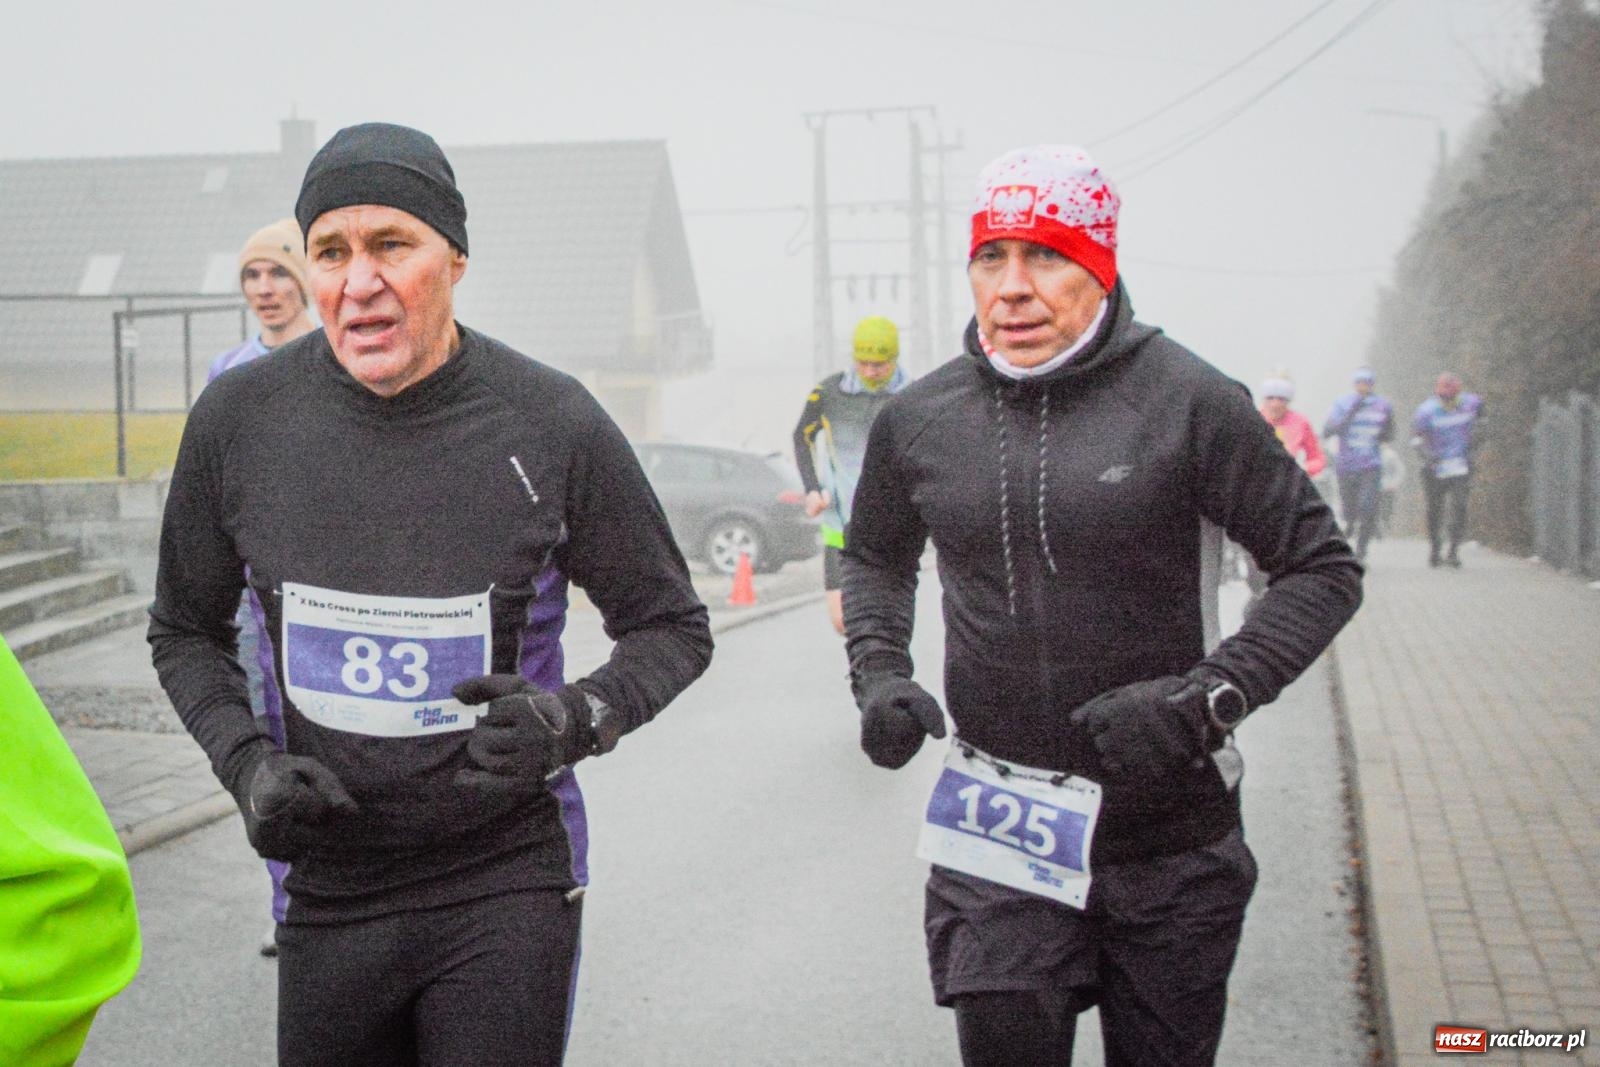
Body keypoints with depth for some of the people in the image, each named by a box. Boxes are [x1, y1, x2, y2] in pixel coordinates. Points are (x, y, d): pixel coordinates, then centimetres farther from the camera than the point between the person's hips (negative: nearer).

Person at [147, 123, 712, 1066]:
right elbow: (188, 631, 11)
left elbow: (673, 628, 1)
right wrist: (245, 760, -6)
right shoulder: (240, 419, -5)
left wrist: (578, 719, -18)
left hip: (507, 883, -2)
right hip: (330, 885, 3)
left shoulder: (551, 423, -11)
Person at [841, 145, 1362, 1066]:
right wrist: (879, 674, 3)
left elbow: (1323, 568, -4)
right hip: (996, 826, 2)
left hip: (1169, 828, -1)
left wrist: (1208, 697, -17)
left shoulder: (1186, 401, -9)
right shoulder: (918, 420, 2)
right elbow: (877, 558, 22)